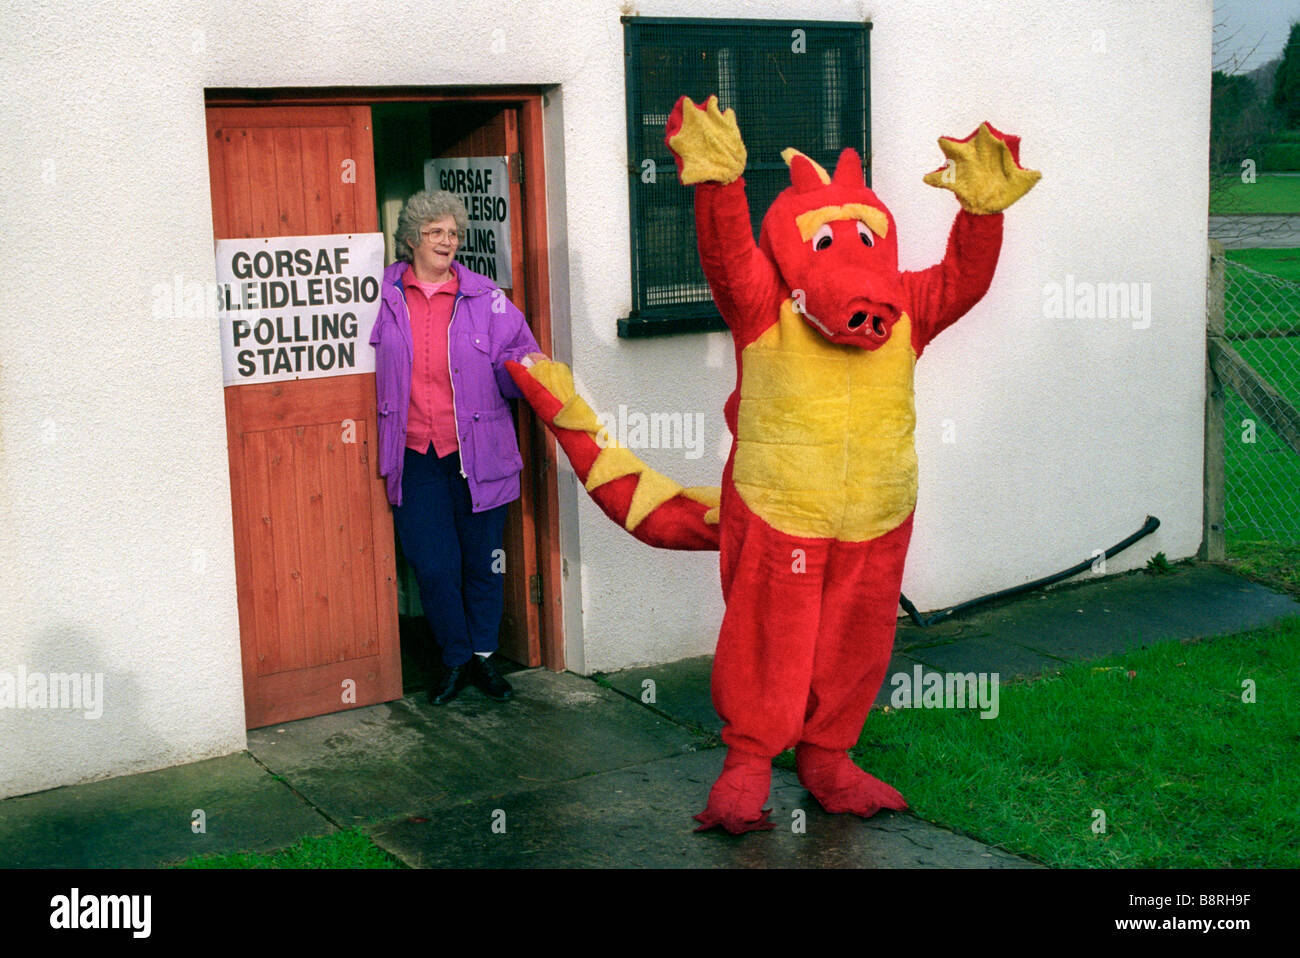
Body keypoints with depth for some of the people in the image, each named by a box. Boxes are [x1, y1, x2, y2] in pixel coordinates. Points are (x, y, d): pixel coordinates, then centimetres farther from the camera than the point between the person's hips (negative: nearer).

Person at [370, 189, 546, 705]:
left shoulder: (485, 299, 3)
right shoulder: (384, 297, 4)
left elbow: (514, 355, 4)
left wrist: (524, 366, -19)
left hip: (477, 452, 0)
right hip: (414, 456, 0)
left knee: (482, 558, 7)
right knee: (432, 564, 1)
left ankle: (484, 655, 25)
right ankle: (455, 659, 20)